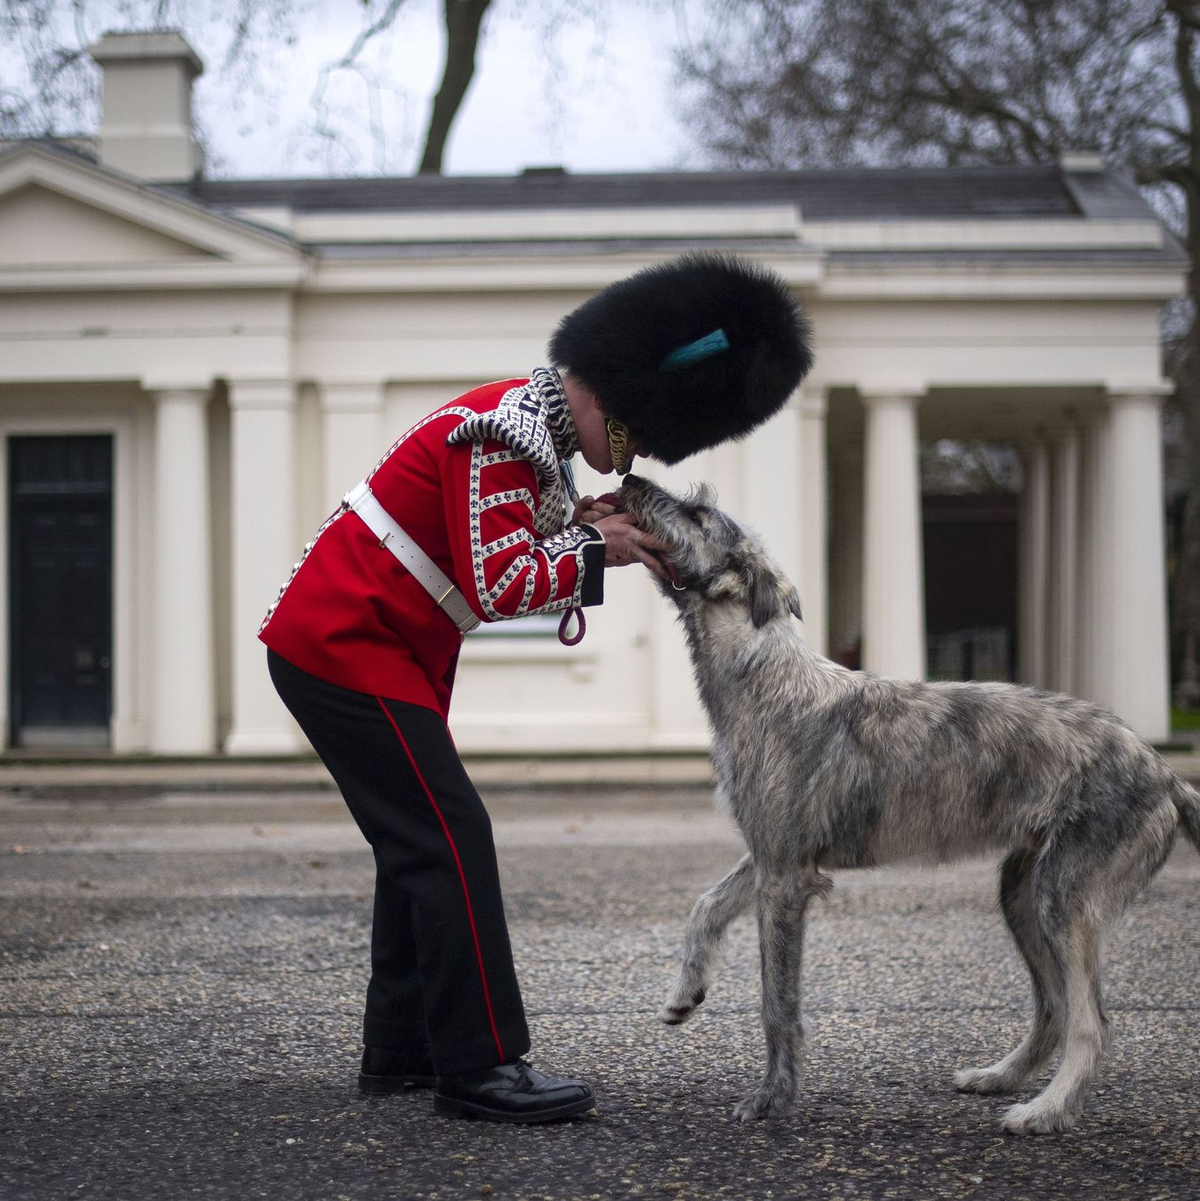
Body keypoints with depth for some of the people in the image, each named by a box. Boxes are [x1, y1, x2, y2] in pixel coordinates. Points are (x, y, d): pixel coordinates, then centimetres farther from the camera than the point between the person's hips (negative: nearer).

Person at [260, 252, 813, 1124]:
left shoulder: (531, 419, 10)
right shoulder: (503, 434, -20)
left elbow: (495, 546, 15)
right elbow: (493, 586, -24)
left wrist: (572, 527, -1)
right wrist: (594, 549, -13)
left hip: (374, 649, 11)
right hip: (344, 649, -11)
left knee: (419, 844, 13)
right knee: (451, 838, -11)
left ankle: (403, 1050, 19)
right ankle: (480, 1067, -10)